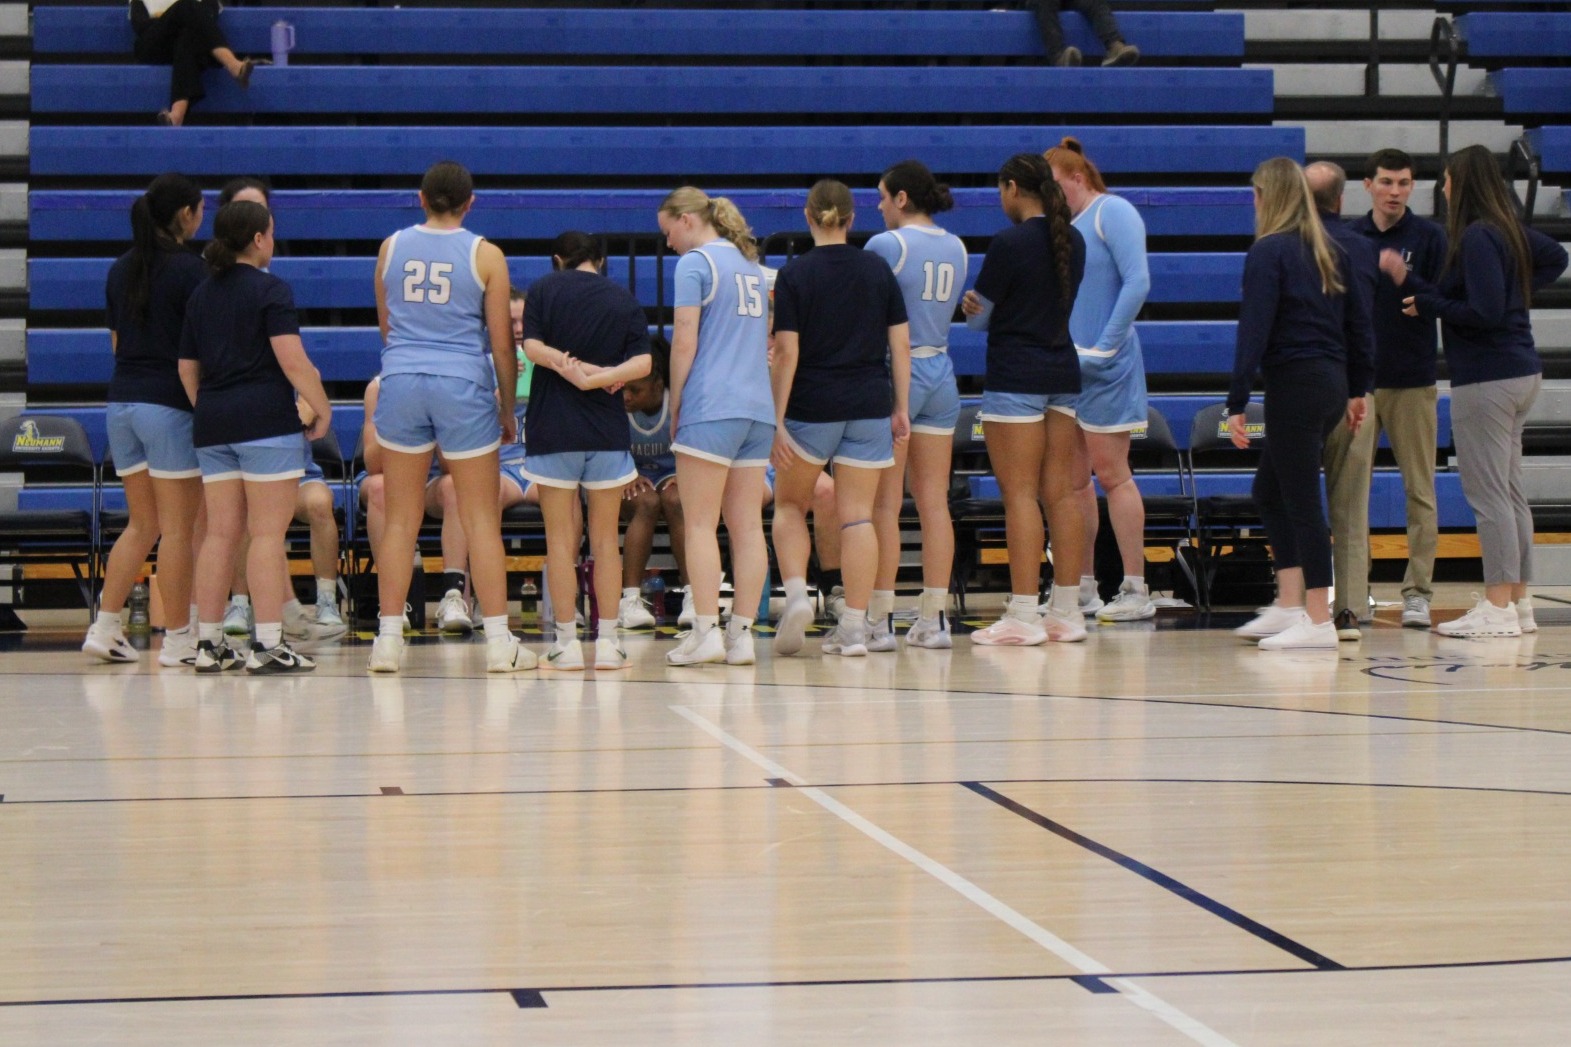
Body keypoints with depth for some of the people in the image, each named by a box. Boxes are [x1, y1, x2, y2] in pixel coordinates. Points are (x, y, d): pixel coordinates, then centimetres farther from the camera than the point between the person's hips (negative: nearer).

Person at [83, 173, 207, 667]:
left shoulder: (121, 270, 11)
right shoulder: (189, 268, -10)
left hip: (121, 401, 7)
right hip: (170, 404, -7)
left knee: (141, 525, 15)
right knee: (177, 529, -1)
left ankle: (104, 628, 9)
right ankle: (178, 639, 2)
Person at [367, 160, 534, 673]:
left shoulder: (391, 247, 6)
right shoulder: (485, 255, -2)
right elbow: (501, 343, 0)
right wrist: (507, 409, 9)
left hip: (400, 382, 2)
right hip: (464, 386, -2)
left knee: (400, 519, 7)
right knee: (482, 519, 3)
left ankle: (388, 638, 5)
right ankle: (499, 641, 2)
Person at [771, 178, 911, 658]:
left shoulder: (795, 274, -5)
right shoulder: (878, 270, 4)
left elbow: (787, 352, -9)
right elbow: (900, 344, 3)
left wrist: (777, 421, -7)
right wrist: (901, 408, 9)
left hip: (812, 407, -2)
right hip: (870, 405, 2)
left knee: (790, 502, 17)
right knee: (858, 514, 3)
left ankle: (796, 593, -3)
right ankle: (854, 627, 0)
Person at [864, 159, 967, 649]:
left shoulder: (885, 246, -10)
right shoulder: (956, 249, 10)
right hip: (941, 373, 6)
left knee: (885, 503, -3)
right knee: (934, 502, 6)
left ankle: (880, 619, -2)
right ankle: (933, 618, 6)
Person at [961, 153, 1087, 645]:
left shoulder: (1009, 244, -13)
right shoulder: (1073, 241, 9)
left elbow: (980, 317, -6)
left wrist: (971, 306, 17)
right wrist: (984, 307, 7)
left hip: (1015, 378, -7)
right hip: (1064, 373, 7)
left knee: (1020, 494, -6)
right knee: (1062, 493, 7)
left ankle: (1023, 614, -7)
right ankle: (1067, 610, 9)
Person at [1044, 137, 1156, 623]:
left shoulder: (1112, 213, -8)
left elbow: (1138, 282, -16)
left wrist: (1104, 347, -17)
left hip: (1104, 368, -8)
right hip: (1064, 365, 8)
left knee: (1111, 474, -5)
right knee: (1071, 479, 9)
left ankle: (1136, 591, 0)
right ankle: (1082, 588, 17)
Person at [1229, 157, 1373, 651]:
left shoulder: (1268, 252, -10)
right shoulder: (1331, 252, 13)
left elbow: (1253, 331, -15)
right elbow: (1358, 324, 15)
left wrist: (1236, 403, -15)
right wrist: (1357, 390, 22)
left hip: (1294, 384, -8)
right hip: (1332, 384, 8)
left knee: (1301, 499, -3)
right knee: (1268, 490, 17)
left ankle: (1318, 620, -1)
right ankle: (1289, 605, 14)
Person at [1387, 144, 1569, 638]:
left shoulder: (1477, 238, -17)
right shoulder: (1513, 231, 11)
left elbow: (1485, 313, -22)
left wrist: (1427, 303, -12)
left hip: (1487, 379, -10)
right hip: (1521, 371, 10)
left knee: (1488, 493, -6)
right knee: (1510, 491, 14)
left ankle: (1498, 607, -5)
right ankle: (1519, 602, 17)